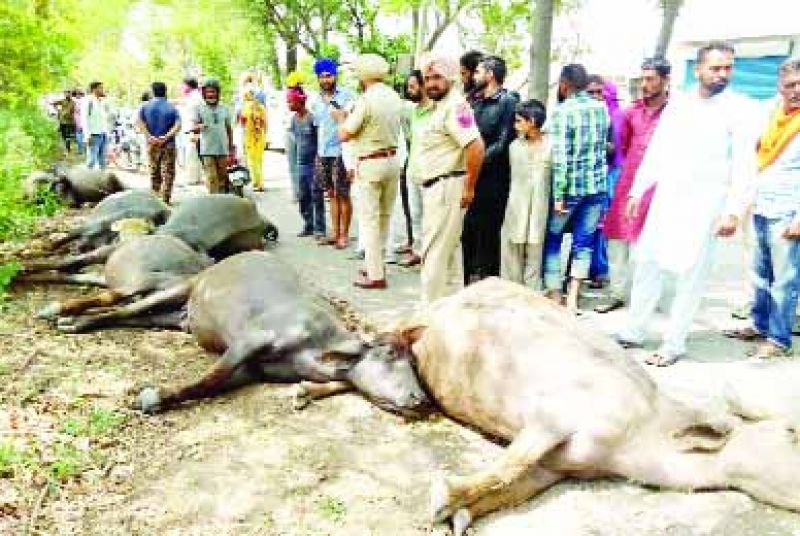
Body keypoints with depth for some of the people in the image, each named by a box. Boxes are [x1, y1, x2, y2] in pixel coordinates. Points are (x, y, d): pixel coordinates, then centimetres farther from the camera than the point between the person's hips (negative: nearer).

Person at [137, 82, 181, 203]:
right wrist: (166, 137, -17)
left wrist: (149, 137, -14)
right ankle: (165, 199, -5)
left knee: (154, 173, 14)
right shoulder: (171, 108, 1)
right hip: (168, 144, -2)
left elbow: (139, 122, -10)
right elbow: (178, 125, -14)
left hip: (152, 144, 2)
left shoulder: (145, 106, 6)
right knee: (168, 174, 1)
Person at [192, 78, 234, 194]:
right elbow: (194, 128, -2)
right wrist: (199, 127, -27)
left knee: (222, 177, 7)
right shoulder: (199, 109, 4)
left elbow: (229, 130, 16)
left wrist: (231, 149, 14)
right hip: (207, 150, -3)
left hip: (223, 149, 3)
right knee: (211, 178, -8)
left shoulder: (224, 109, 12)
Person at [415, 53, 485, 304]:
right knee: (449, 251, 16)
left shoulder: (454, 105, -15)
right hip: (435, 188, 11)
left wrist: (469, 188, -21)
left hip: (446, 186, -11)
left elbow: (476, 147, -25)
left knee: (434, 254, -7)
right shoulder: (436, 107, 17)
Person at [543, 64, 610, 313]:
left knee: (552, 240, 10)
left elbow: (560, 156, -17)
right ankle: (572, 299, 8)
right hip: (597, 185, 5)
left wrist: (558, 195, -16)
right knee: (583, 242, 10)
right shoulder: (601, 108, 6)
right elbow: (605, 145, 14)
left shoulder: (563, 111, -11)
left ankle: (555, 297, 12)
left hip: (570, 187, -5)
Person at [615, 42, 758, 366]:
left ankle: (673, 344, 10)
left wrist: (734, 211, -17)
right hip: (667, 197, 5)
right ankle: (633, 332, 19)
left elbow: (745, 165, -9)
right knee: (647, 263, 8)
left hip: (705, 202, -4)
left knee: (690, 275, -1)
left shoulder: (739, 108, -5)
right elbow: (656, 151, 12)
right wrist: (637, 191, 9)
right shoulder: (677, 103, 8)